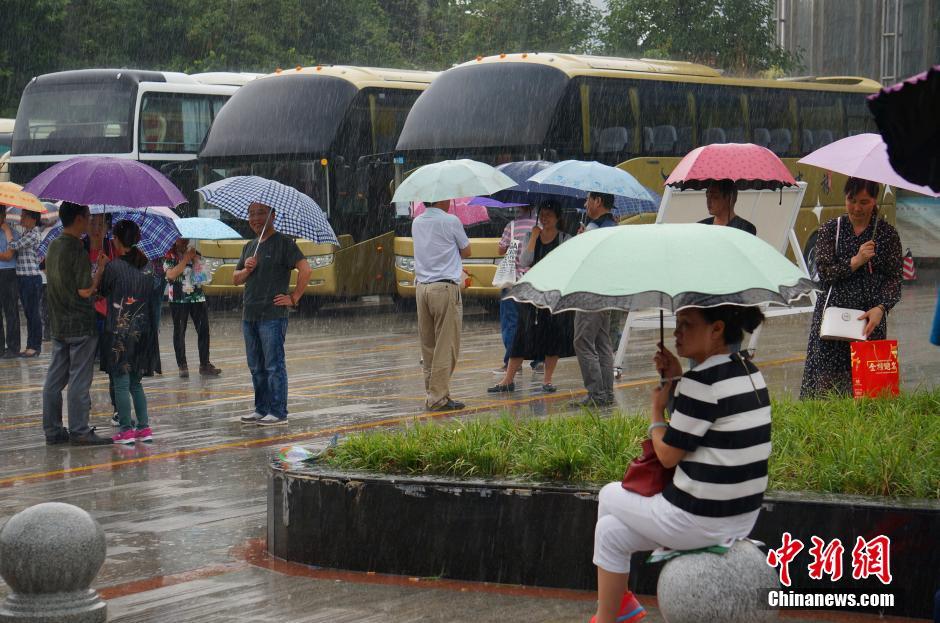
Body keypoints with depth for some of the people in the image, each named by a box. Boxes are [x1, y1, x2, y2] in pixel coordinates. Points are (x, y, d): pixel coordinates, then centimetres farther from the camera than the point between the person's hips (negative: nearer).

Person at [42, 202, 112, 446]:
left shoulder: (53, 246, 9)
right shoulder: (77, 249, -17)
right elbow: (85, 290, -19)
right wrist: (101, 269, -6)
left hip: (58, 323, 8)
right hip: (80, 325, -8)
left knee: (55, 379, 10)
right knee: (79, 380, -2)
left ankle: (52, 430, 15)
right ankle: (79, 432, 1)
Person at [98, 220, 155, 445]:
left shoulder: (114, 266, -12)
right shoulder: (147, 266, 3)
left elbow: (102, 290, 2)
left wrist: (102, 265, 12)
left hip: (119, 333, -6)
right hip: (142, 332, 6)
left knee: (121, 383, 2)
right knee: (136, 383, 16)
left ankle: (126, 430, 2)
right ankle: (144, 427, 15)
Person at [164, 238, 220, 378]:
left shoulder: (195, 253, 14)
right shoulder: (169, 256, -1)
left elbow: (204, 271, 17)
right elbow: (171, 274, -15)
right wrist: (186, 259, -14)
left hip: (198, 298, 4)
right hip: (178, 299, -4)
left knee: (203, 330, -1)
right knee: (179, 332, 1)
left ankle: (205, 364, 4)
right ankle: (182, 366, 6)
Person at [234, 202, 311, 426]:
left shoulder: (283, 243, -6)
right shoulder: (249, 247, 18)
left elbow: (305, 270, -16)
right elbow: (235, 279, 19)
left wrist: (294, 298, -14)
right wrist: (246, 270, -2)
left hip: (273, 316, -8)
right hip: (249, 316, 8)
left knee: (274, 366, -6)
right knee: (256, 367, 12)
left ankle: (278, 412, -2)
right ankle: (261, 409, 20)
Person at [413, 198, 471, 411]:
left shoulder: (416, 223, 12)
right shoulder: (451, 221, -7)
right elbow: (466, 252, 6)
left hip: (422, 287, 7)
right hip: (445, 287, -7)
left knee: (428, 346, 11)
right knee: (446, 346, -3)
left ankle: (431, 394, 15)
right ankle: (438, 397, -5)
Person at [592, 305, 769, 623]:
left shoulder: (703, 381, -21)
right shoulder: (749, 372, 6)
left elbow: (667, 455, -15)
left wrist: (656, 411, 2)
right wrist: (676, 380, 8)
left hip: (698, 521, -8)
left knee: (610, 496, 20)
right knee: (610, 531, 22)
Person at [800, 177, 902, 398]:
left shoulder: (887, 234, 5)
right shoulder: (830, 230, 6)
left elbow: (894, 279, 2)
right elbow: (824, 272, -2)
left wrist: (880, 308, -13)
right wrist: (856, 261, -14)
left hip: (871, 317, 0)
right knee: (824, 379, -5)